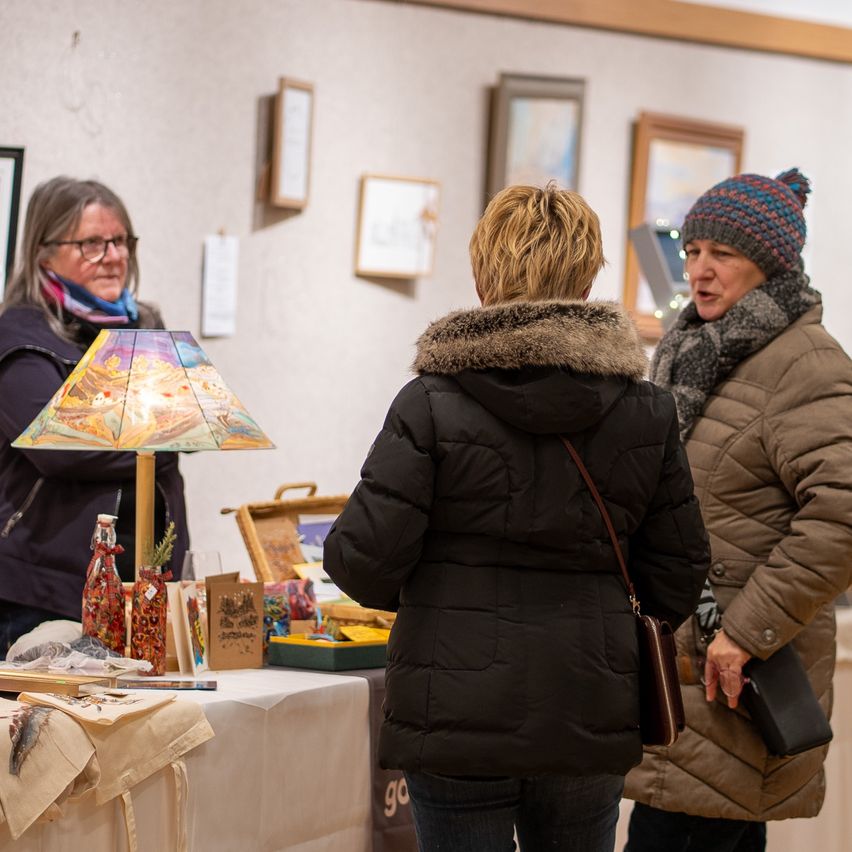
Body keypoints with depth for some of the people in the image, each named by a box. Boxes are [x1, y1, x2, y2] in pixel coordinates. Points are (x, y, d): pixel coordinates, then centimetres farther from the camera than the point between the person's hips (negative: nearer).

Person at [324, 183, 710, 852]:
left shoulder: (432, 403, -10)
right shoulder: (646, 410, 1)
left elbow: (363, 556, -13)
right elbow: (678, 573, 5)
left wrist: (397, 592, 10)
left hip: (460, 719, -3)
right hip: (593, 722, 3)